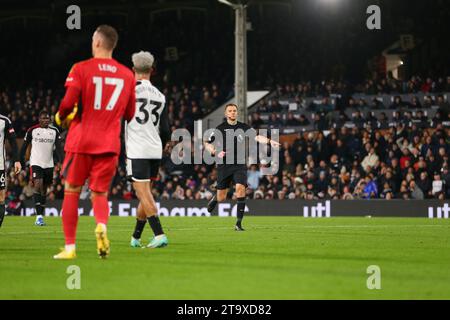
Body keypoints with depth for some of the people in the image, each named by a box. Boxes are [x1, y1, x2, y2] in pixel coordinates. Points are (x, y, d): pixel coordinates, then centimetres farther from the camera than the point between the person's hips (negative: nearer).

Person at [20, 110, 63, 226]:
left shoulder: (54, 131, 4)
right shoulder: (32, 130, -2)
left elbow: (58, 147, -2)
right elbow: (24, 146, 5)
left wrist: (61, 161, -16)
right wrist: (21, 161, 3)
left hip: (49, 164, 3)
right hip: (36, 163, -3)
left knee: (44, 190, 10)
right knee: (38, 185, -19)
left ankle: (41, 215, 20)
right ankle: (39, 216, -23)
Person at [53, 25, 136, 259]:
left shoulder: (81, 69, -5)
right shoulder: (127, 75, 7)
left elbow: (68, 103, -13)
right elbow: (129, 114, 12)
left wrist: (60, 117, 8)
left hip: (81, 140, -3)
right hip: (109, 143, 3)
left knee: (71, 192, 10)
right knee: (100, 193, 12)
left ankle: (69, 247, 8)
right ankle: (101, 225, -20)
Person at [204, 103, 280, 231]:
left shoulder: (244, 127, 2)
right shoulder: (220, 128, 0)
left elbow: (257, 137, -11)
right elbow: (207, 144, 8)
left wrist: (269, 141, -29)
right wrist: (215, 152, -11)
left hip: (240, 165, 0)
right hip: (224, 166, 0)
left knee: (240, 188, -22)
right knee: (221, 198, 6)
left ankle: (238, 223, -16)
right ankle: (214, 199, 47)